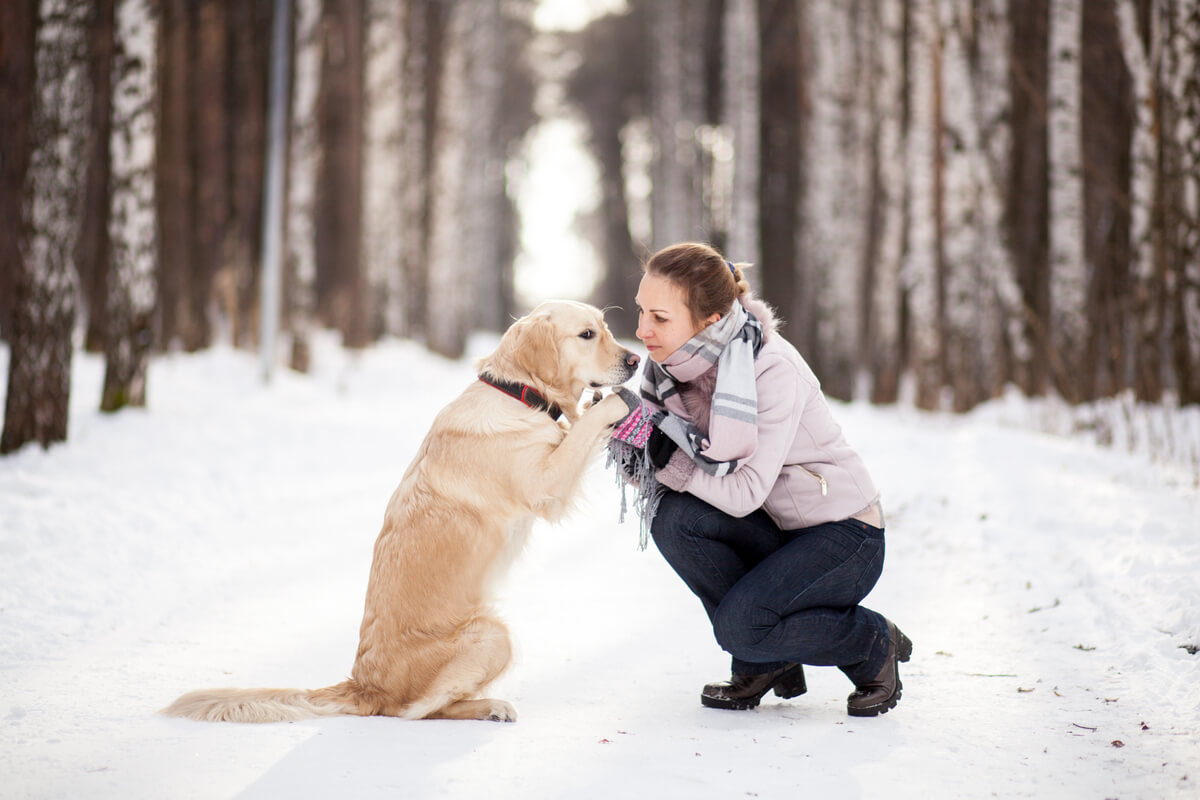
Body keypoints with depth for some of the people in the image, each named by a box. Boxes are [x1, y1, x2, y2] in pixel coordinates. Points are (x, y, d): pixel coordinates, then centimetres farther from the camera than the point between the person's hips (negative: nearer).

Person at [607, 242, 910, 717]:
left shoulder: (774, 370, -26)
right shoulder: (671, 362, -6)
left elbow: (744, 493, -31)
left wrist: (667, 455, -30)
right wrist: (640, 439, -27)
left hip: (846, 539, -7)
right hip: (773, 534, 7)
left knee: (739, 624, -27)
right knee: (673, 516, -21)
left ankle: (875, 646, 2)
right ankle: (764, 664, -1)